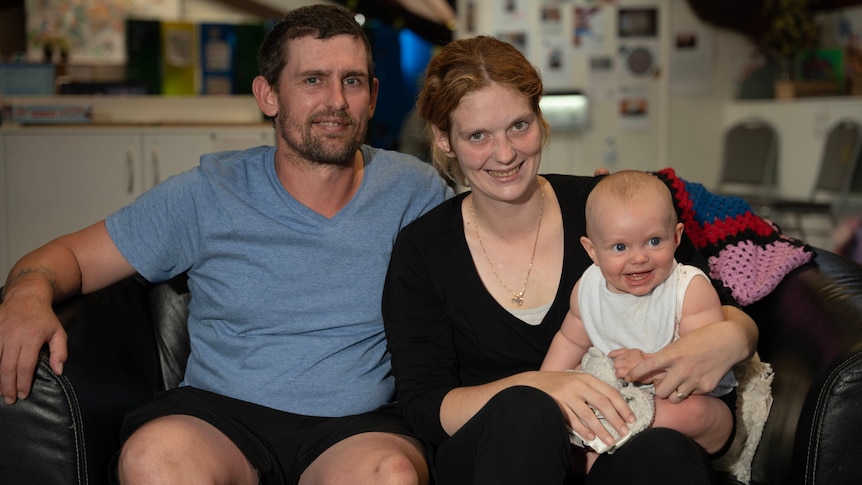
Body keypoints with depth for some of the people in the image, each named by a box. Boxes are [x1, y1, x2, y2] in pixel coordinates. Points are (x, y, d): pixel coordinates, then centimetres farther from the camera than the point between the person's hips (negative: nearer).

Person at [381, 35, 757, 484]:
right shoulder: (421, 251, 0)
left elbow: (730, 314, 6)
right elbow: (423, 407, -7)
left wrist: (730, 339, -19)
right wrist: (533, 387, -26)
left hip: (617, 446, 1)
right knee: (525, 411, -35)